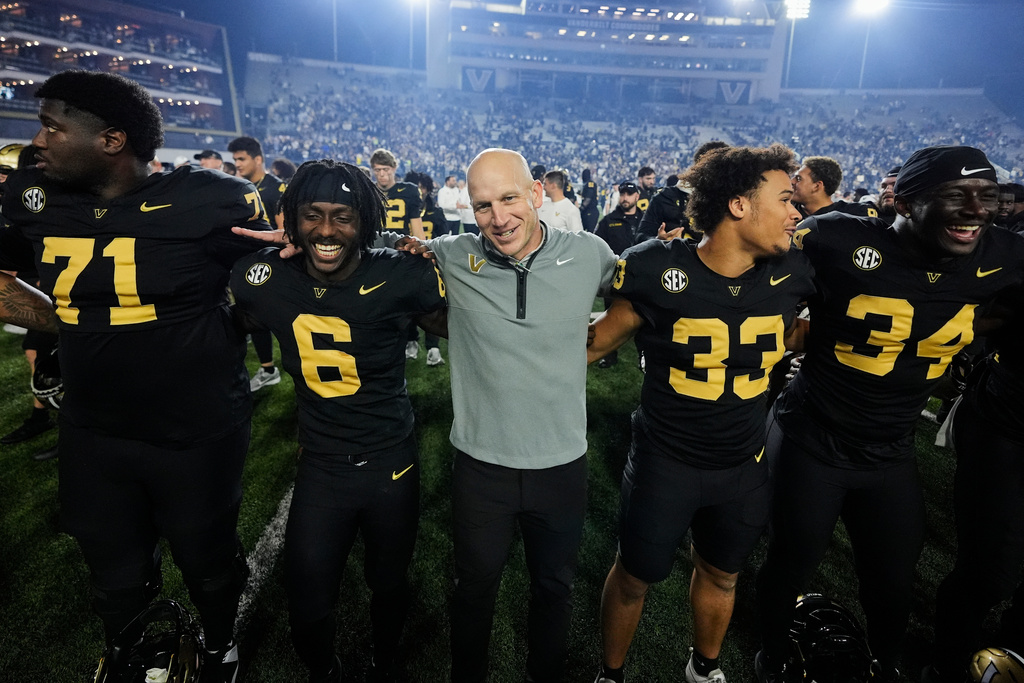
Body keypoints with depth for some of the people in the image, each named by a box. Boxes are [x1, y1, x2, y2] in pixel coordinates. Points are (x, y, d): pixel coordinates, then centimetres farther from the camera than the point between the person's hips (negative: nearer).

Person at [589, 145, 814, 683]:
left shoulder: (788, 273, -8)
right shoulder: (659, 270, -21)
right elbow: (600, 340, -9)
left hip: (744, 464, 5)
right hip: (665, 462, -4)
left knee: (721, 575, 26)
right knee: (635, 577, 16)